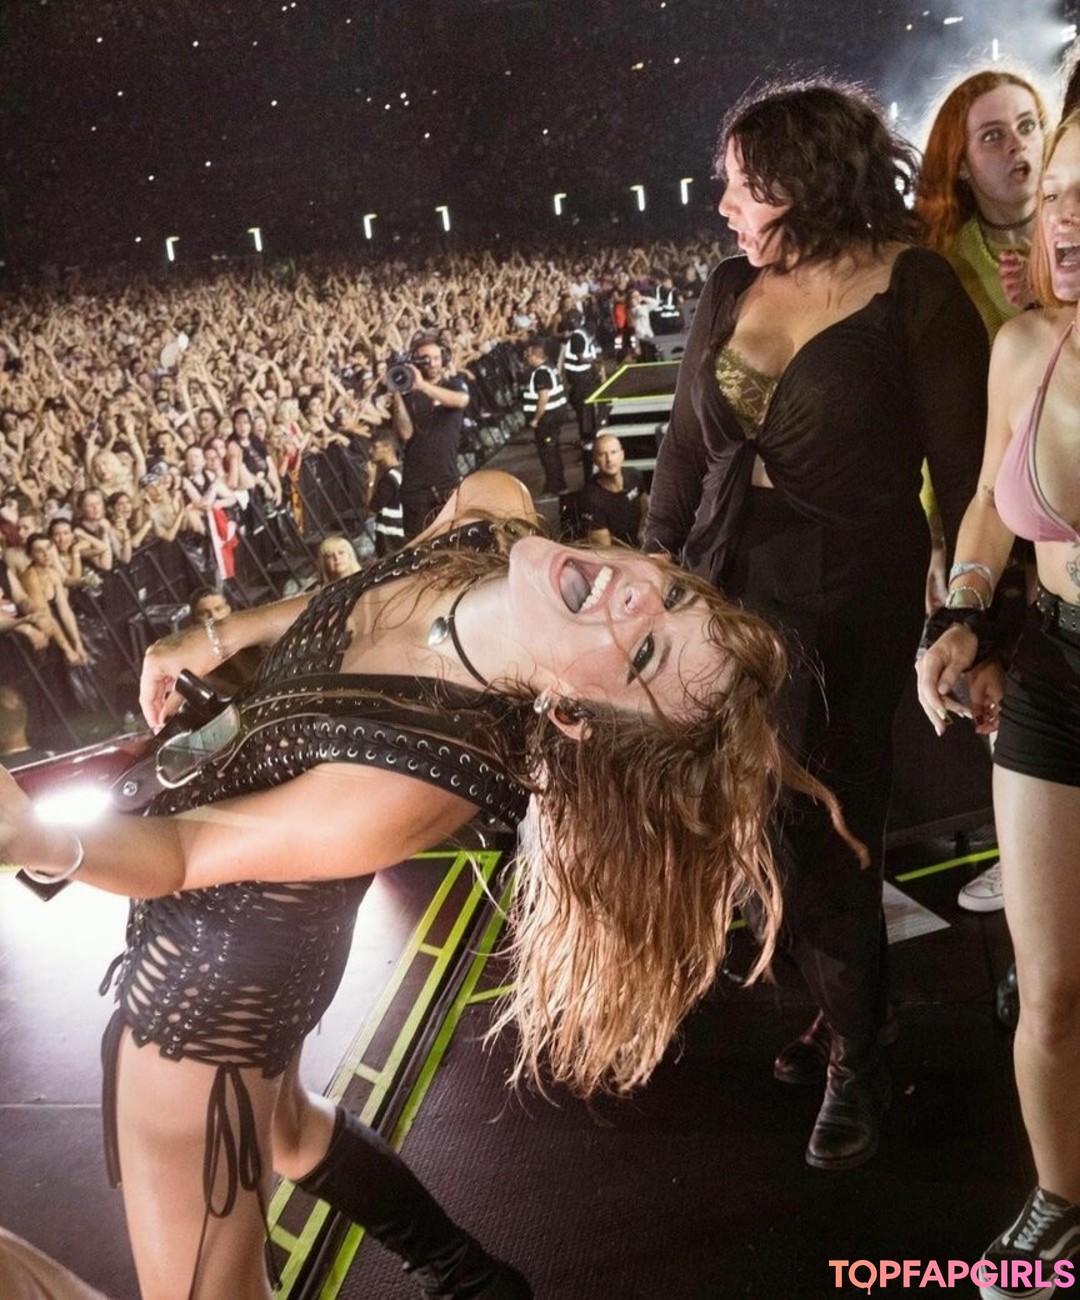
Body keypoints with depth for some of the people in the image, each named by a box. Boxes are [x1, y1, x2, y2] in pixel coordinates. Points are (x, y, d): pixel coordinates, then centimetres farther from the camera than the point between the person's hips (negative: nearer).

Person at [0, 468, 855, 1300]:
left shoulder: (429, 778, -39)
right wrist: (218, 639, 3)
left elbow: (187, 852, -28)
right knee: (281, 1128, 32)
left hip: (217, 962, -8)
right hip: (261, 929, 8)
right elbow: (347, 594, 4)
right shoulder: (488, 518, -18)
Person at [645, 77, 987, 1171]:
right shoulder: (732, 287, 7)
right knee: (770, 824, 11)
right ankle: (847, 1009, 35)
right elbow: (686, 443, 10)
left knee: (823, 831, 1)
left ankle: (855, 1055, 25)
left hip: (846, 603, -5)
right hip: (728, 583, 5)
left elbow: (966, 466, -10)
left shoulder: (915, 289, -9)